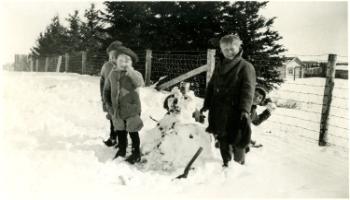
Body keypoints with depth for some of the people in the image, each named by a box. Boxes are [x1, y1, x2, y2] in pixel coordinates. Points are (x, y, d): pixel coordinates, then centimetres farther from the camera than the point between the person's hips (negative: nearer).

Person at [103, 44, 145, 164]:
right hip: (117, 110, 5)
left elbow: (140, 83, -38)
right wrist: (108, 104, 7)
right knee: (120, 132, 20)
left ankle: (136, 154, 26)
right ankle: (122, 151, 41)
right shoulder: (113, 74, 0)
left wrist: (130, 70, -44)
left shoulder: (134, 74, -14)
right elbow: (106, 90, 12)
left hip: (131, 110, -5)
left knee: (133, 132, 8)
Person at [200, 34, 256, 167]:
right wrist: (206, 104, 12)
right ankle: (226, 163, 29)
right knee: (223, 141, 14)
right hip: (218, 112, 6)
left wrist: (245, 110, -25)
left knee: (237, 142, 1)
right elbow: (211, 86, 18)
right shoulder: (219, 66, 14)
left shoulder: (246, 67, -5)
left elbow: (248, 90, -14)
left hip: (235, 112, -5)